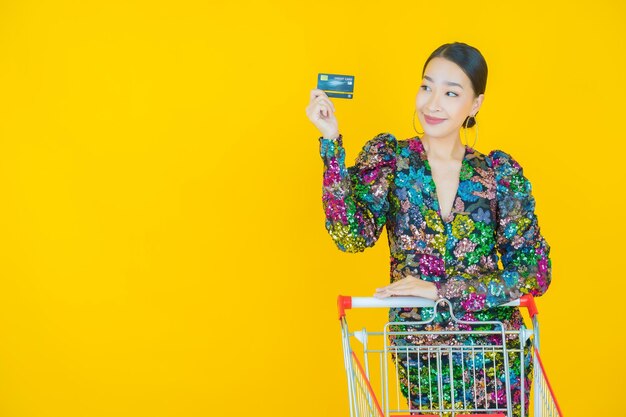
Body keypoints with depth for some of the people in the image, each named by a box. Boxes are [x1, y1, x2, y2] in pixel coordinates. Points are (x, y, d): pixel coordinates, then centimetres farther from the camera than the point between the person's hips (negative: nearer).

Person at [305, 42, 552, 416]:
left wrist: (441, 291, -17)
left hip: (497, 350, 1)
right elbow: (353, 236, -17)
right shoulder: (389, 157, -2)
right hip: (419, 349, 0)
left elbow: (535, 272, -7)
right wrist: (331, 142, -23)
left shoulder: (501, 172, -3)